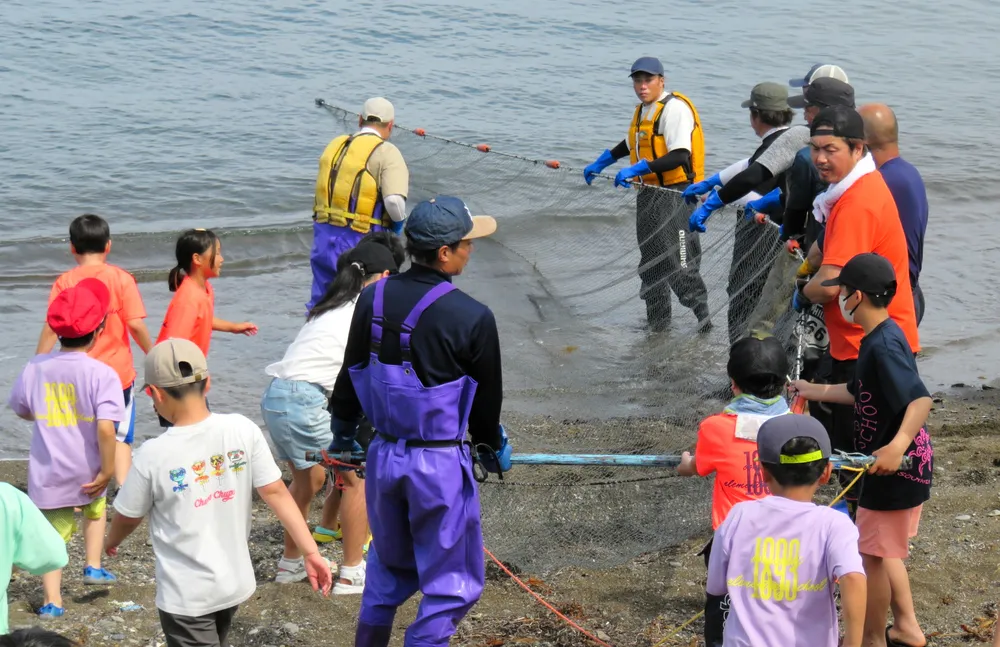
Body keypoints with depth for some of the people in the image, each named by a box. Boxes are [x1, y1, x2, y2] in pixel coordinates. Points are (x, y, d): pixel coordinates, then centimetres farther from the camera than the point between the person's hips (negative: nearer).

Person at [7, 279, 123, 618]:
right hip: (87, 472, -1)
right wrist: (107, 471, -15)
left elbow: (22, 409, 13)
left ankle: (52, 601, -2)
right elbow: (105, 428, -25)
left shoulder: (36, 368, -3)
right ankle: (93, 566, 27)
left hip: (48, 472, 1)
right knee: (95, 509, 31)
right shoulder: (102, 374, -17)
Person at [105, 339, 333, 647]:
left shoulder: (153, 454, -18)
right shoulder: (242, 430, -10)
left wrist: (111, 541, 21)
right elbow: (276, 493, -9)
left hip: (186, 596, -5)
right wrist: (311, 553, -5)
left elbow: (128, 517, -2)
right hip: (235, 583, 5)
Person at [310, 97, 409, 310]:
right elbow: (394, 201, -22)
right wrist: (398, 222, -1)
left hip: (323, 238, 6)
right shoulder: (386, 152, -9)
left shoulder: (335, 145, 11)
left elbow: (324, 190, 12)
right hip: (359, 243, -6)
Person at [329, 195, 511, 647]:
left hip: (384, 455, 6)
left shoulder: (373, 299, -4)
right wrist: (493, 448, 16)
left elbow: (351, 373, 9)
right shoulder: (472, 318, -18)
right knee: (450, 582, 9)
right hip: (440, 463, -6)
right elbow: (486, 398, -5)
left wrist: (343, 431, 27)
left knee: (390, 565, 26)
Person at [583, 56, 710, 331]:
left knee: (678, 262, -13)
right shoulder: (643, 110, 15)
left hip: (675, 194, -9)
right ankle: (657, 322, 21)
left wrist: (638, 168, -29)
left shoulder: (674, 108, -14)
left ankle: (701, 313, -3)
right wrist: (601, 163, 35)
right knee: (651, 261, 13)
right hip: (649, 193, 9)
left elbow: (680, 156, -25)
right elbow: (632, 143, 35)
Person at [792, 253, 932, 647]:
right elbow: (859, 393, 21)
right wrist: (813, 391, 30)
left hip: (896, 468, -10)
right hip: (898, 468, 10)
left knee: (873, 554, 5)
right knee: (884, 551, 22)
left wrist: (897, 446, -46)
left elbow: (921, 399, -35)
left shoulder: (884, 345, -25)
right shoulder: (878, 338, 7)